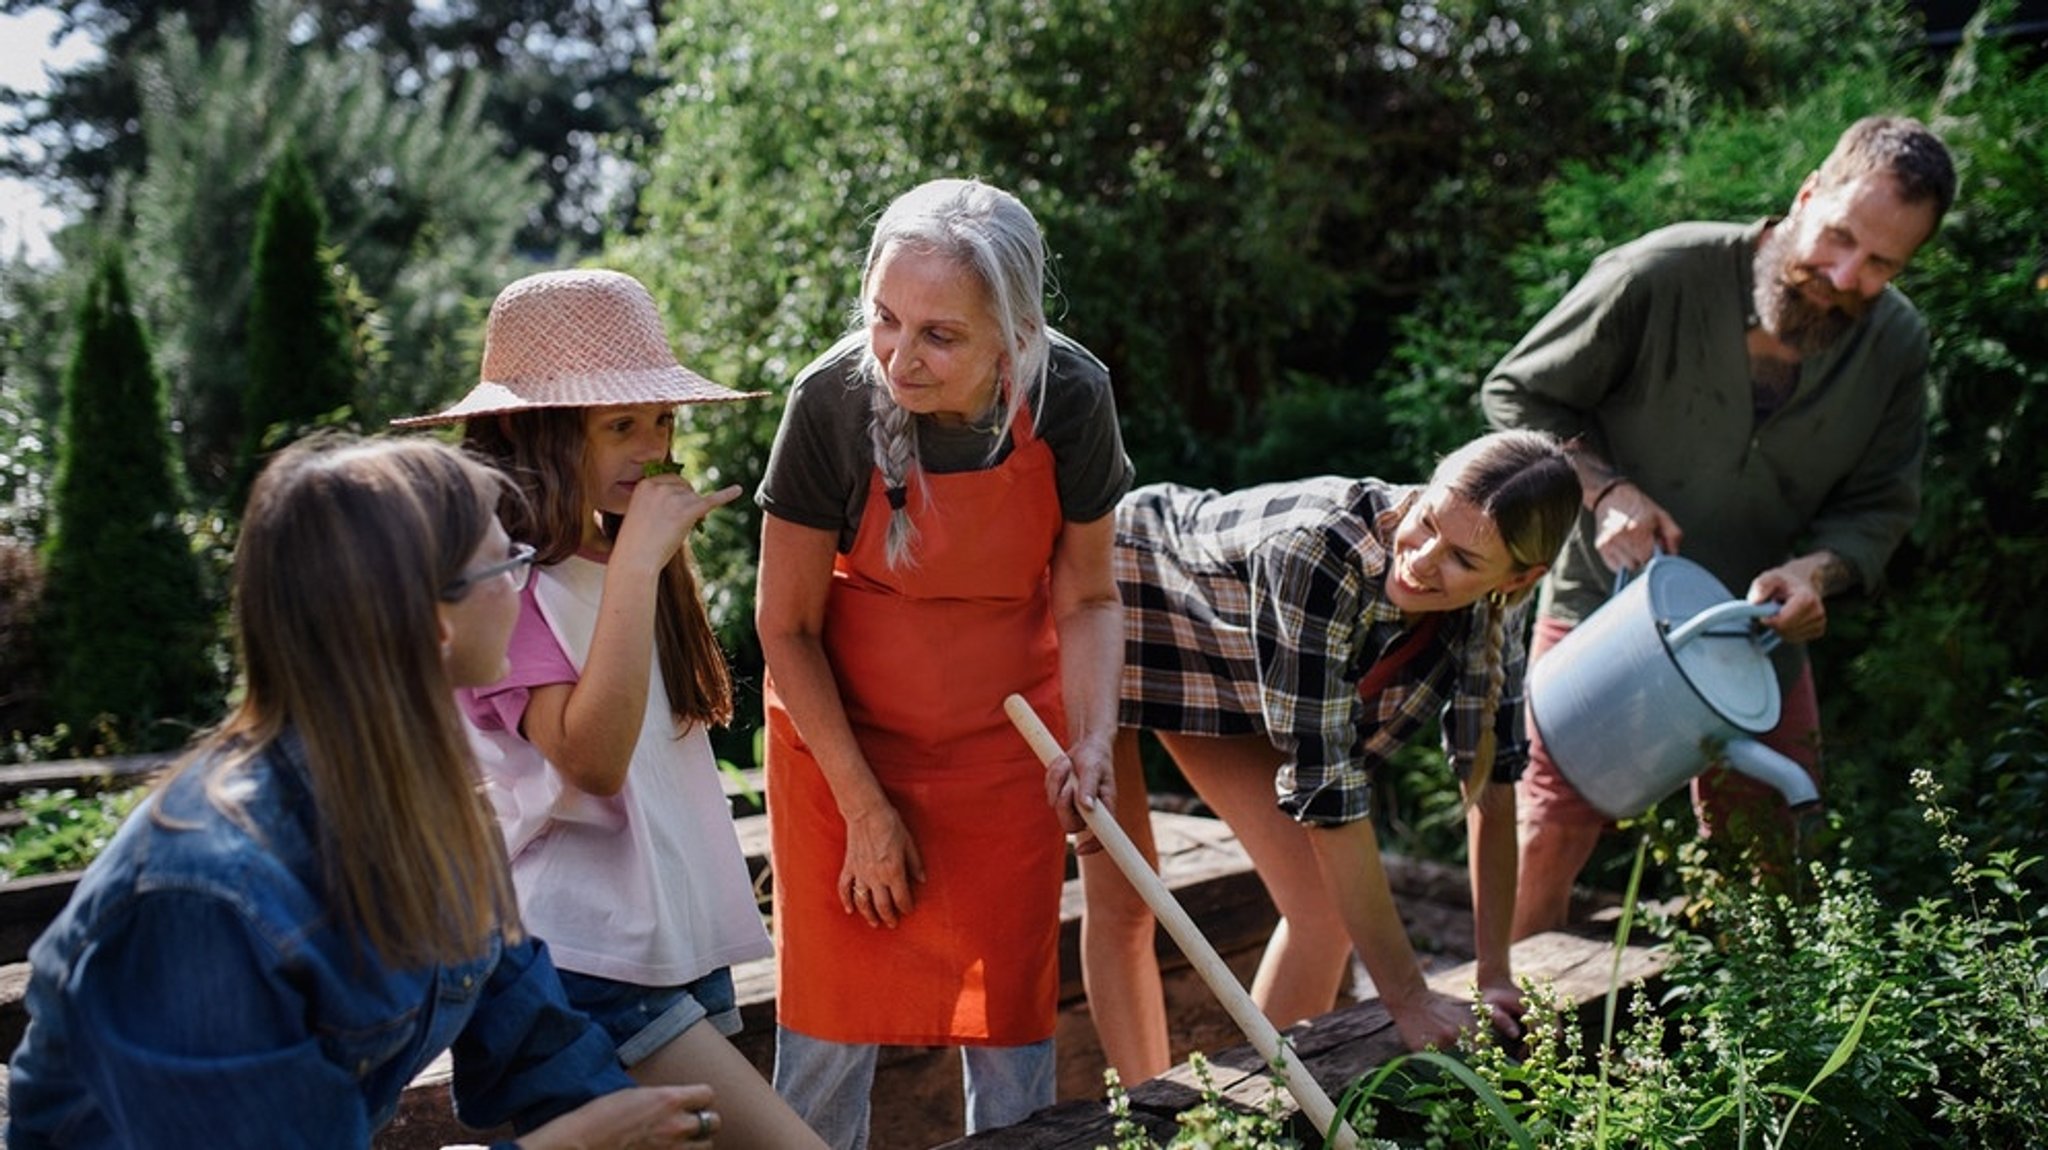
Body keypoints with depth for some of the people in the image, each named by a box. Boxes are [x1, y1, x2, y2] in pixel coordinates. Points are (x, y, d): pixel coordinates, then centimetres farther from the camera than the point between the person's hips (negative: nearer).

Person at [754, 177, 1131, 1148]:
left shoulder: (1071, 397, -20)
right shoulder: (834, 400, -24)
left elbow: (1086, 599, -5)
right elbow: (787, 627, -13)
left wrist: (1091, 741, -20)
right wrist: (866, 807, -10)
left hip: (1004, 738, 2)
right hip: (842, 727, -1)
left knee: (1008, 1009, 9)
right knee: (831, 1011, 3)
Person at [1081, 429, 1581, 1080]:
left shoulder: (1496, 604, -21)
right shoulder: (1319, 554, -41)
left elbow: (1491, 773, -10)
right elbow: (1323, 782, -38)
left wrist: (1494, 976, -13)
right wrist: (1408, 999, -34)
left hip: (1227, 681, 6)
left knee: (1326, 905, -3)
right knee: (1120, 902, -8)